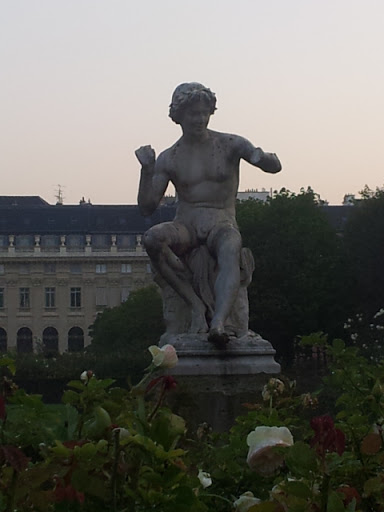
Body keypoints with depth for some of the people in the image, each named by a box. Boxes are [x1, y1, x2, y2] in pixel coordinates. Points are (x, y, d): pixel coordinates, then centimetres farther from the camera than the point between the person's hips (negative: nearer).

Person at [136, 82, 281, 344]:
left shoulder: (230, 144, 9)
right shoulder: (168, 159, 11)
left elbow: (275, 166, 1)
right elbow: (147, 207, 7)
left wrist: (264, 158, -23)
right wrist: (147, 170, -8)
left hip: (222, 225, -2)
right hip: (185, 227, 2)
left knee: (230, 253, -38)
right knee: (152, 238, -33)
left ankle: (219, 321, -59)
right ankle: (196, 305, -30)